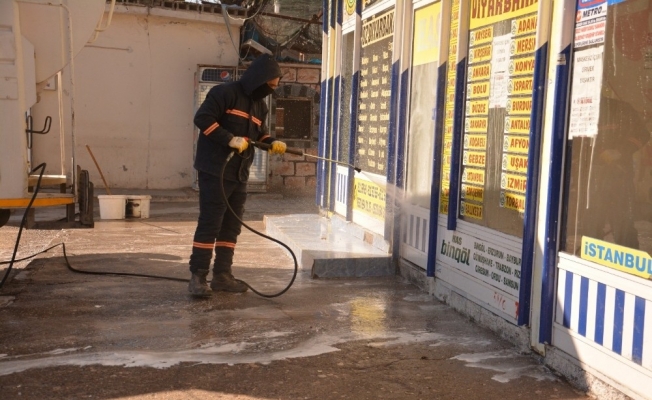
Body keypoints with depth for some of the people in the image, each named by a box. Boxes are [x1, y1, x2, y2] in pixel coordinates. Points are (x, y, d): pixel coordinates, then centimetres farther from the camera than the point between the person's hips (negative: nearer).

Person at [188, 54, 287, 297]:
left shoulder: (259, 105, 15)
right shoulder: (225, 93, -10)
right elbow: (202, 118, -16)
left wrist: (272, 143, 2)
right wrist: (230, 139, -22)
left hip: (239, 175, 8)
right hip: (215, 171, -8)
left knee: (232, 226, 10)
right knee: (209, 224, -6)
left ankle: (222, 275, 19)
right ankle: (197, 276, 2)